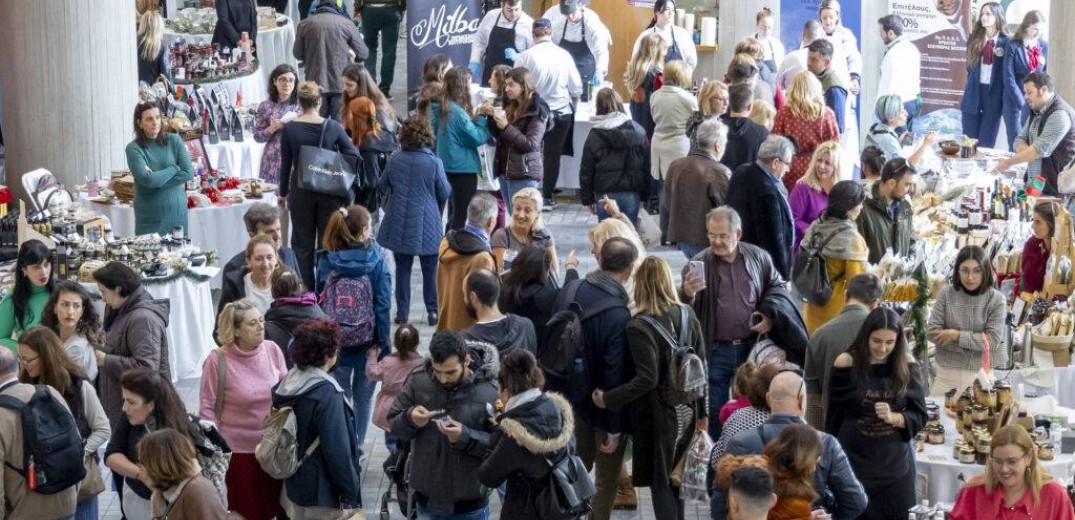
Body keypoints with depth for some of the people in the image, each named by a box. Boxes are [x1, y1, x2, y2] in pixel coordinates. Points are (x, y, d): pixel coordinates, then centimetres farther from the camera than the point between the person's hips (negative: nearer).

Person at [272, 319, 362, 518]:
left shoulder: (289, 383, 1)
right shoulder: (326, 393, -24)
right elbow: (337, 449, -24)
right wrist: (349, 492, -15)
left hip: (295, 484, 8)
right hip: (323, 491, -8)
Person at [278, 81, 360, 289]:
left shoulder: (289, 128, -8)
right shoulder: (332, 127, -8)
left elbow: (286, 163, -2)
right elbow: (353, 155, -7)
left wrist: (283, 193, 8)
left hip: (301, 191, 0)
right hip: (329, 191, 0)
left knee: (302, 243, 10)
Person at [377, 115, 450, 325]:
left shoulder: (394, 161, -3)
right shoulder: (434, 163, -13)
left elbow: (382, 187, 10)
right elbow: (444, 193, -4)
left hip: (399, 224, 2)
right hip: (427, 225, -2)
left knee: (402, 268, 10)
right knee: (430, 269, 8)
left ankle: (402, 312, 11)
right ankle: (432, 310, 8)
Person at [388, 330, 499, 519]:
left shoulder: (489, 390, -16)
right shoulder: (418, 380, -6)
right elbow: (393, 423, 2)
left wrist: (465, 437, -29)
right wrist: (409, 419, -21)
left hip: (470, 503, -3)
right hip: (427, 498, 3)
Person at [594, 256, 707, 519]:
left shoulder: (639, 326, -20)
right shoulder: (687, 315, -1)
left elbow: (647, 379, -25)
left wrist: (608, 399, -18)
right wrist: (702, 412, 14)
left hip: (658, 416, -6)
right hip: (686, 412, 6)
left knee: (661, 484, 6)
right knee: (675, 479, 20)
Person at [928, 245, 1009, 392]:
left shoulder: (997, 299, -4)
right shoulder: (946, 294, 0)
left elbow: (993, 341, -11)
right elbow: (933, 332, -6)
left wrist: (956, 335, -14)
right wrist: (976, 341, -12)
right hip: (949, 373, 1)